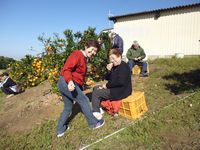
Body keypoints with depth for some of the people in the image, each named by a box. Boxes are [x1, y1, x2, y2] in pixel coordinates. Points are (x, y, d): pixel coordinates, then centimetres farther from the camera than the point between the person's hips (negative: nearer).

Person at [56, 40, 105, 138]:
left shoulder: (84, 58, 18)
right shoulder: (77, 54, -12)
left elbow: (80, 74, 20)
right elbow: (66, 69, -22)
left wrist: (80, 88, 19)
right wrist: (70, 81, -39)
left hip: (63, 84, 10)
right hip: (67, 83, -10)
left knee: (68, 108, 17)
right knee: (84, 100, 1)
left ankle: (60, 130, 27)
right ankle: (93, 123, 15)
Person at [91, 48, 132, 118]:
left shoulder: (123, 66, -18)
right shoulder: (114, 66, 9)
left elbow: (120, 82, -29)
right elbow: (107, 78, 9)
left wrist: (107, 85, -19)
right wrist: (109, 70, -12)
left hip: (122, 91, -10)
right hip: (115, 88, 10)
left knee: (96, 93, -9)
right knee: (95, 88, 15)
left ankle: (96, 113, 3)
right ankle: (98, 108, 14)